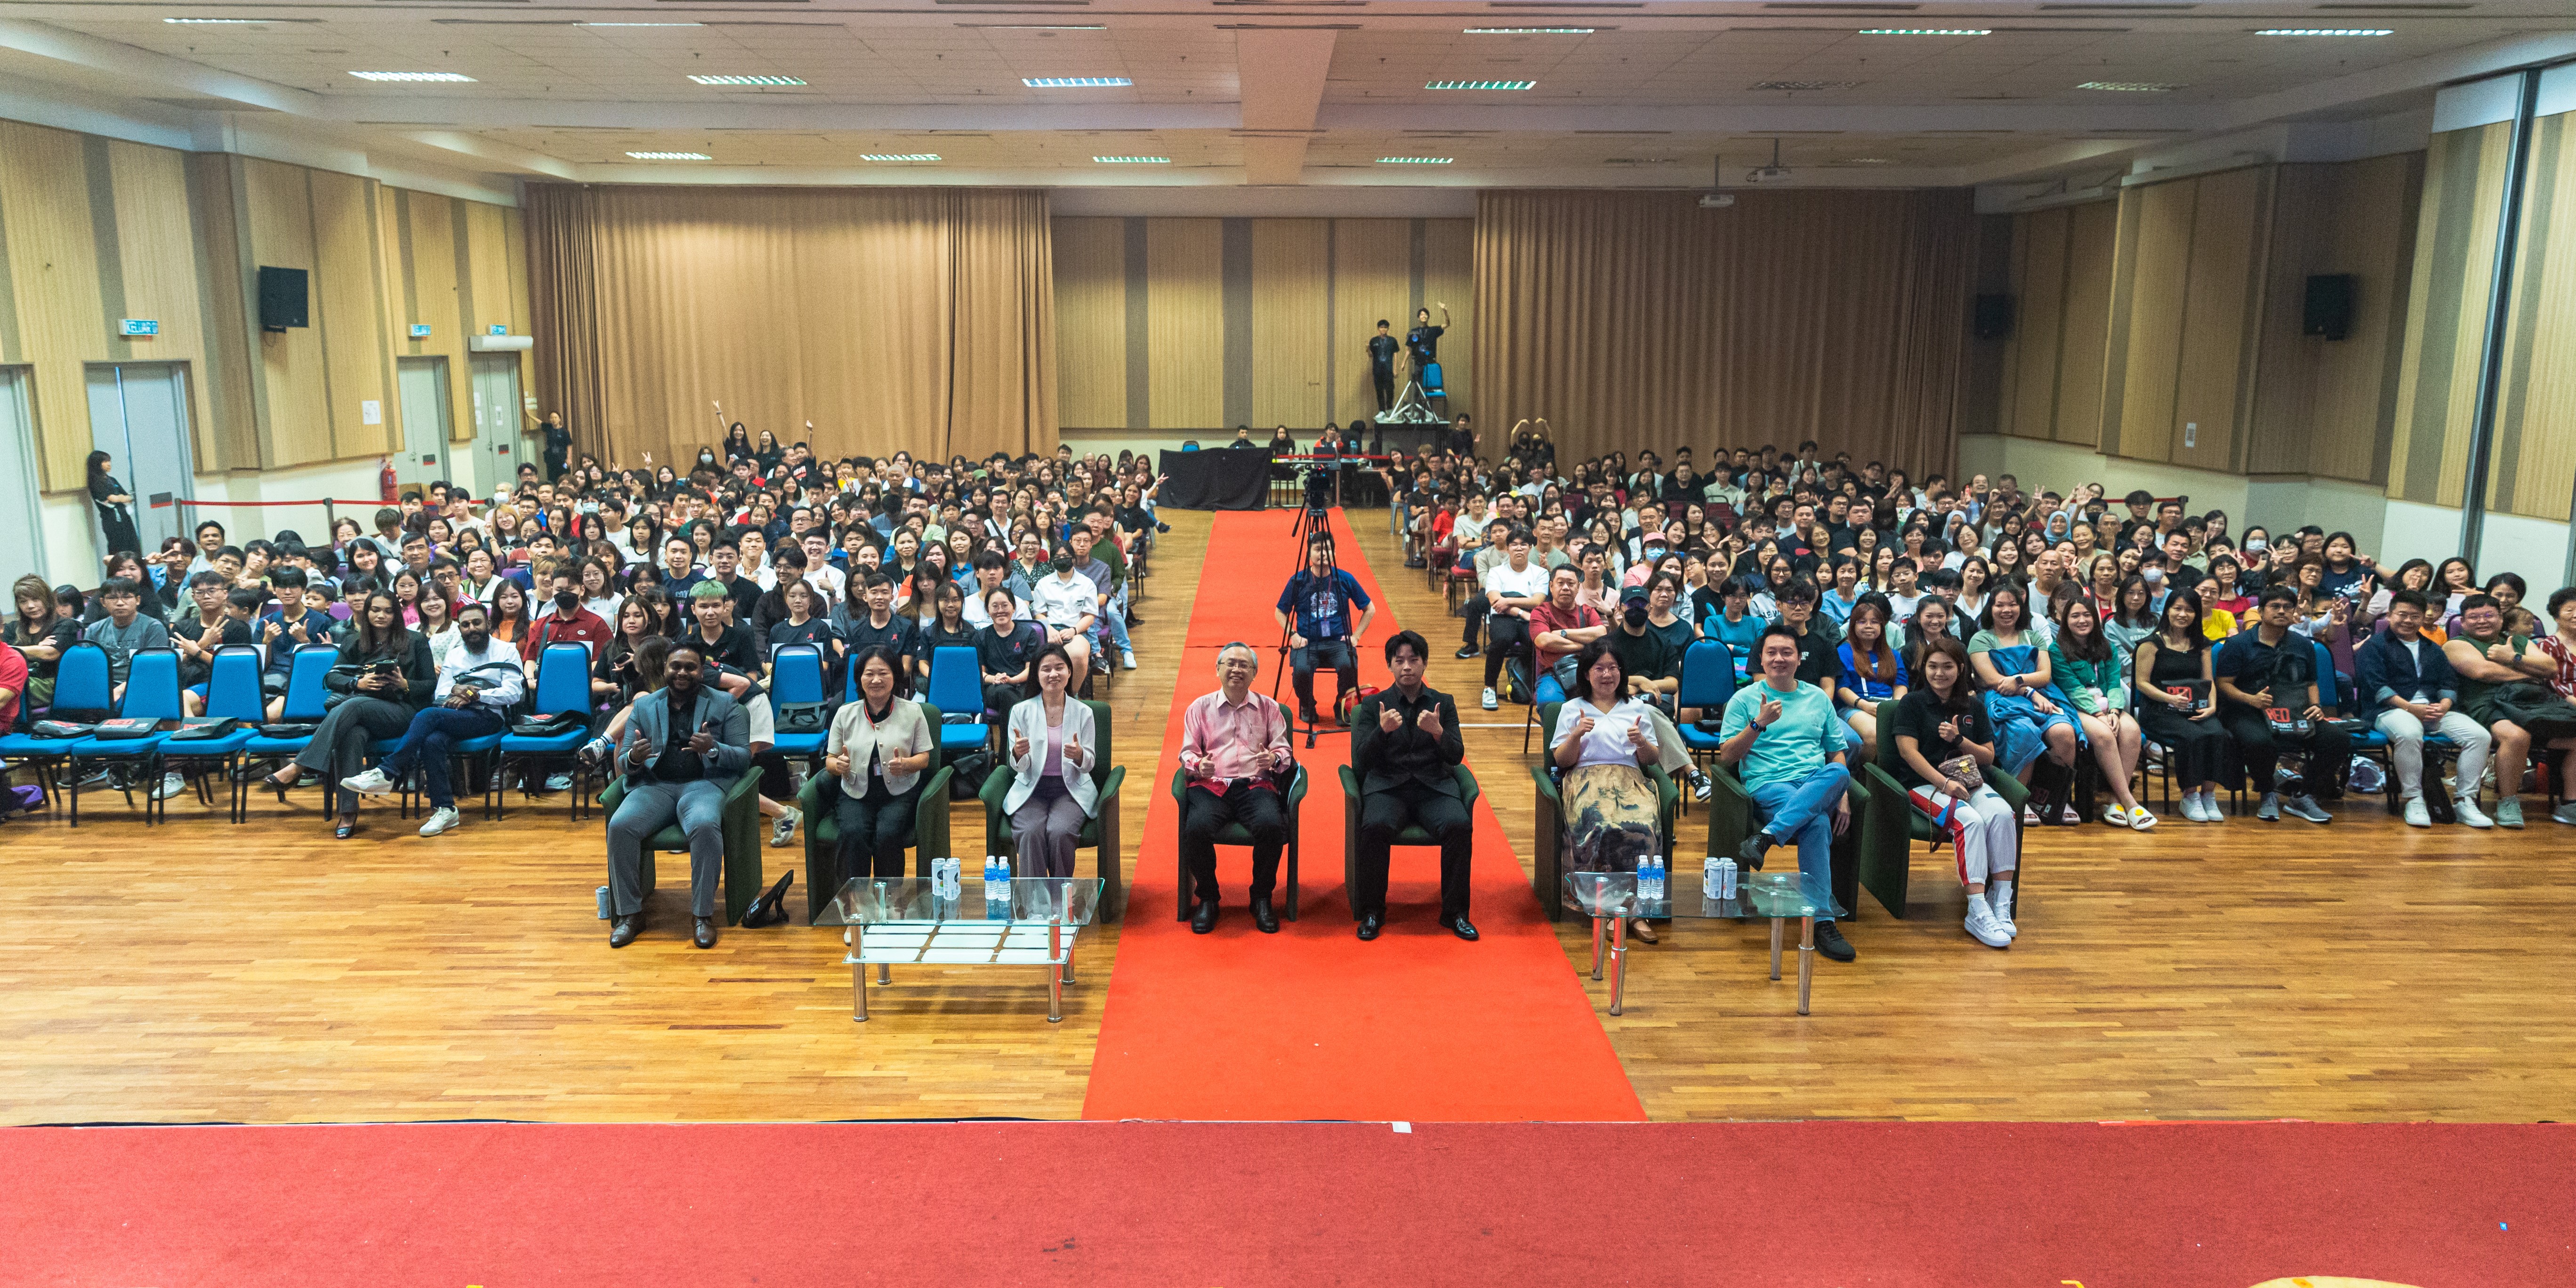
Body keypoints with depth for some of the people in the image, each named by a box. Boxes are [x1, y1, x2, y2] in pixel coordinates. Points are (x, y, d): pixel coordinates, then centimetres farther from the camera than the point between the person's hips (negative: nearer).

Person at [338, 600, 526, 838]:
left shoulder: (507, 652, 10)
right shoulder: (454, 656, 25)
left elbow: (513, 693, -3)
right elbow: (440, 694, 15)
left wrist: (476, 695, -15)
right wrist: (455, 690, -9)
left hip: (490, 717, -4)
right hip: (456, 716, 4)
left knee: (428, 715, -30)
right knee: (433, 741, -32)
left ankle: (386, 774, -32)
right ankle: (445, 809, -31)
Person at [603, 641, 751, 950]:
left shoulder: (725, 704, 10)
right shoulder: (644, 706, 18)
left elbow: (743, 757, 3)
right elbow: (623, 763, 14)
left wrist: (713, 748, -18)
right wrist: (634, 757, -11)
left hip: (704, 783, -3)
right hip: (655, 785, 3)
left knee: (705, 826, -36)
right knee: (620, 826, -27)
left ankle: (703, 915, -25)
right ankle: (629, 914, -15)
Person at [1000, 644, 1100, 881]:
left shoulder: (1083, 712, 4)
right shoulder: (1021, 711, 2)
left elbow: (1089, 764, 4)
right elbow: (1020, 767, 1)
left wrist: (1079, 755, -21)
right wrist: (1018, 754, -24)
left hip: (1071, 790, 0)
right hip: (1031, 790, 0)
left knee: (1060, 832, -29)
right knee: (1032, 833, -30)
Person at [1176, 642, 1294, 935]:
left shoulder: (1269, 708, 18)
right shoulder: (1200, 707, 17)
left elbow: (1285, 750, 13)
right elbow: (1187, 752, 12)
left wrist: (1274, 758, -12)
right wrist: (1199, 765, -12)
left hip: (1255, 784, 0)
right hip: (1211, 785, 0)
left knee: (1271, 825, -33)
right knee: (1197, 828, -33)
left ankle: (1262, 898, -9)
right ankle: (1207, 898, -7)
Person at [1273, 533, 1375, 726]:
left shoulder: (1345, 579, 2)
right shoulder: (1298, 581, 1)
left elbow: (1369, 610, 12)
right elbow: (1280, 612, 12)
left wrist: (1355, 636, 2)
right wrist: (1293, 635, -3)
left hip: (1338, 642, 0)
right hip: (1307, 643, 0)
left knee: (1349, 666, -32)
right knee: (1301, 670, -32)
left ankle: (1343, 707, -2)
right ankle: (1307, 707, 2)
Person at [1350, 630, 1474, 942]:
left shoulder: (1443, 703, 15)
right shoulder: (1373, 705, 11)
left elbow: (1457, 756, 5)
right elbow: (1362, 760, 1)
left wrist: (1438, 732, -15)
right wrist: (1383, 730, -18)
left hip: (1434, 788, 1)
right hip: (1387, 787, -1)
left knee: (1460, 825, -30)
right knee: (1376, 827, -33)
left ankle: (1455, 912, -15)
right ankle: (1372, 911, -17)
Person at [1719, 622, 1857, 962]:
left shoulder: (1819, 698, 22)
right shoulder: (1744, 699, 12)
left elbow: (1837, 754, 20)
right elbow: (1726, 756, 5)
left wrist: (1842, 796, 3)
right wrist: (1760, 724, -9)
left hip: (1819, 785, 3)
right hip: (1768, 785, -3)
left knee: (1839, 773, -36)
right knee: (1817, 822, -37)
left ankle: (1765, 838, -42)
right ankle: (1821, 921, -37)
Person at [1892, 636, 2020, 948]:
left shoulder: (1973, 707, 16)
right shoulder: (1912, 703, 4)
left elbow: (1988, 757, 14)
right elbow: (1909, 752, -7)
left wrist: (1960, 740, -5)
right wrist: (1945, 783, -18)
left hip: (1970, 780, 4)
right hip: (1924, 783, -4)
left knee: (2002, 814, -30)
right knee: (1970, 820, -34)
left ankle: (2002, 904, -27)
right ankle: (1978, 913, -38)